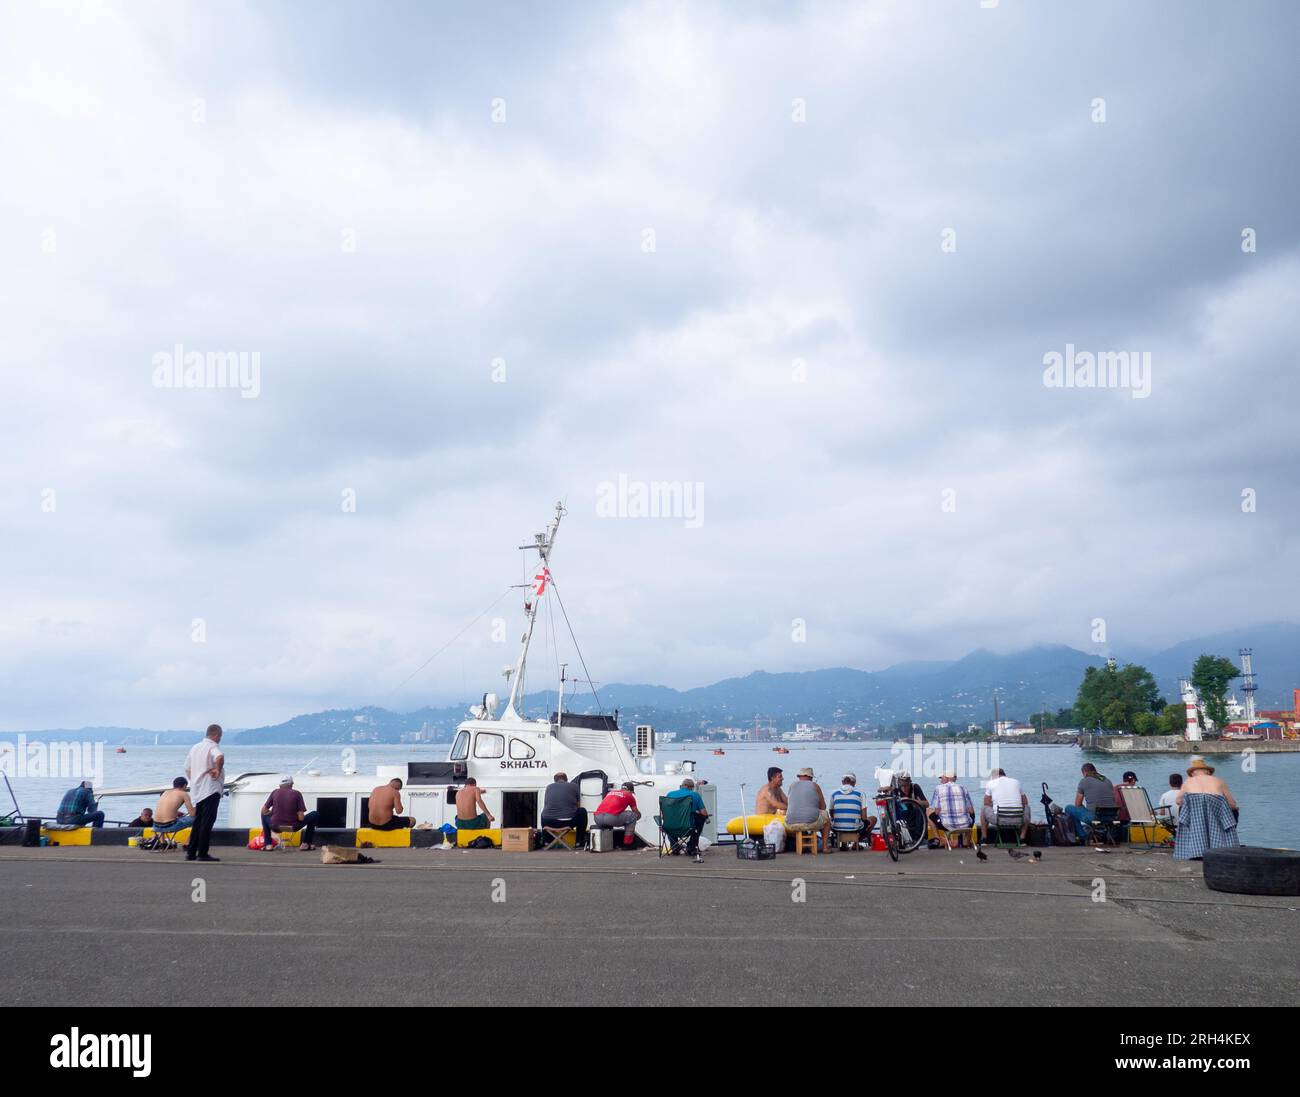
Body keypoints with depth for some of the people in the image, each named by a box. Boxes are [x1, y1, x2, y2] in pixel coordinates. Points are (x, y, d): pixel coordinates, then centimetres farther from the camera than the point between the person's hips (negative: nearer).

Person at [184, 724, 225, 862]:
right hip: (211, 790, -8)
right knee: (207, 822, -5)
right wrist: (218, 770, -20)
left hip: (197, 791, 8)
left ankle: (191, 852, 16)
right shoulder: (213, 747, -11)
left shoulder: (195, 747, 15)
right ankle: (202, 854, -5)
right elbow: (220, 757, -35)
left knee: (198, 822, 15)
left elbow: (187, 769, 22)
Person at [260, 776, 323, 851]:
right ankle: (306, 844, 18)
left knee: (264, 815, 34)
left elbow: (264, 811, 5)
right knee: (315, 815, 19)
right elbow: (301, 818, -10)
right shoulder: (297, 793, -5)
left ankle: (268, 845, 25)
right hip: (293, 827, -2)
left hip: (276, 827, 2)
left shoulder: (275, 792, 2)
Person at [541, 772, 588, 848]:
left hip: (548, 822, 2)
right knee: (582, 811, 25)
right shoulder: (574, 786, 12)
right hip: (568, 822, -2)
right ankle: (580, 843, 26)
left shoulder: (549, 787, 15)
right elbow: (578, 806, 24)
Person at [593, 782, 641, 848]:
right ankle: (627, 844, 15)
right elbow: (637, 813, 29)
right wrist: (638, 815, 53)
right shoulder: (629, 795, 18)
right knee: (633, 816, 16)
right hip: (612, 818, -6)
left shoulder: (611, 792, 33)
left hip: (597, 819, 6)